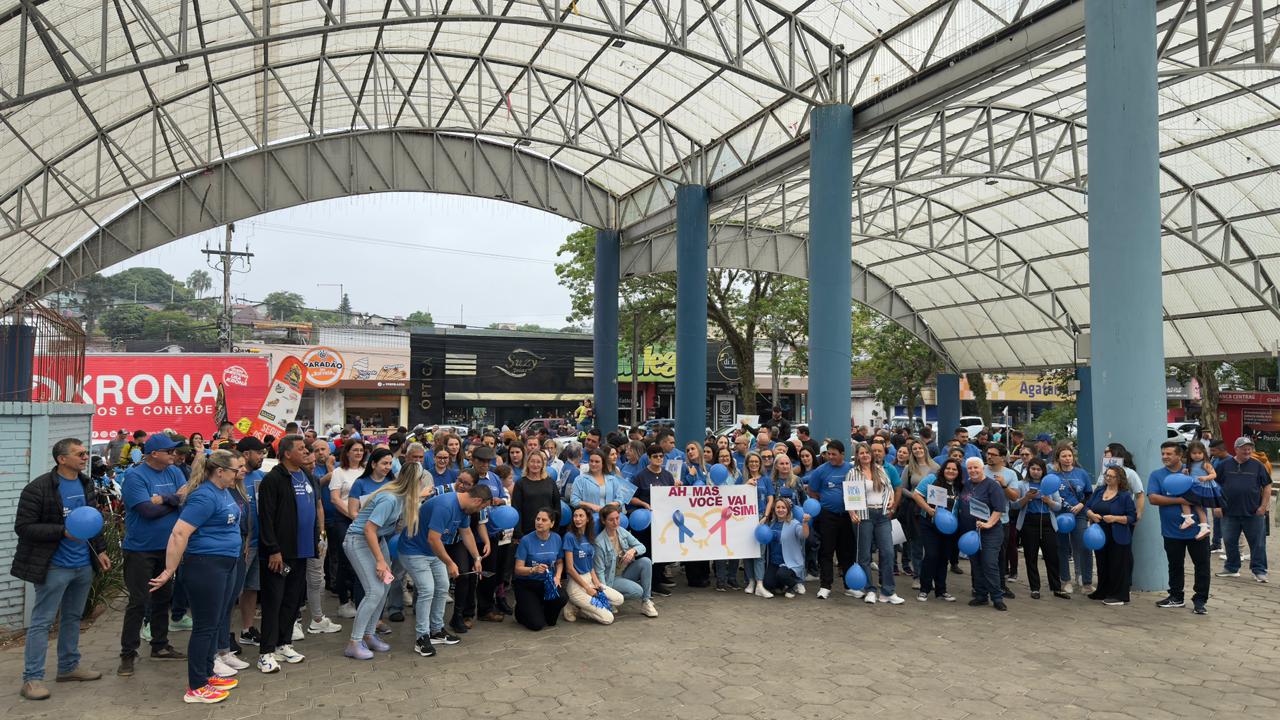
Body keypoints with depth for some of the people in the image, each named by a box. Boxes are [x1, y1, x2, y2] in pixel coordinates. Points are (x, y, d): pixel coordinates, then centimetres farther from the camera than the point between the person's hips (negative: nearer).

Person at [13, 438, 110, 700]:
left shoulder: (86, 485, 8)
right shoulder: (38, 488, -15)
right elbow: (23, 527, -15)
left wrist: (100, 550, 13)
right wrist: (63, 532, -24)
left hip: (84, 565, 7)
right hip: (54, 567, -7)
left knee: (73, 617, 16)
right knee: (41, 621, 0)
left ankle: (69, 666, 28)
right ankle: (32, 678, 7)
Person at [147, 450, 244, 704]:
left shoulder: (224, 491, 9)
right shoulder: (205, 497, -19)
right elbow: (179, 533, -24)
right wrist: (169, 571, -23)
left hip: (225, 566, 9)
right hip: (205, 566, -9)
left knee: (216, 623, 16)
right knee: (205, 626, -2)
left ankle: (207, 674, 29)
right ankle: (196, 687, 8)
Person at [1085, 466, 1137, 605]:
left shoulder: (1125, 495, -5)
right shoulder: (1099, 492, 11)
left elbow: (1132, 517, -8)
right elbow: (1087, 509, 13)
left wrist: (1115, 518, -20)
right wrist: (1091, 515, -8)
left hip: (1117, 538, -5)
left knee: (1117, 566, -2)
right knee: (1102, 565, 13)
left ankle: (1119, 596, 7)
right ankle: (1103, 592, 25)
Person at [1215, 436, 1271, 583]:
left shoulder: (1257, 465, 2)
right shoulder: (1225, 465, 3)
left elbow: (1267, 486, 5)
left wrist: (1263, 506, -3)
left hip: (1253, 513, -1)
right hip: (1230, 512, 1)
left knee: (1258, 543, 3)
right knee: (1230, 542, 10)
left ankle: (1259, 571, 13)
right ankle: (1231, 568, 23)